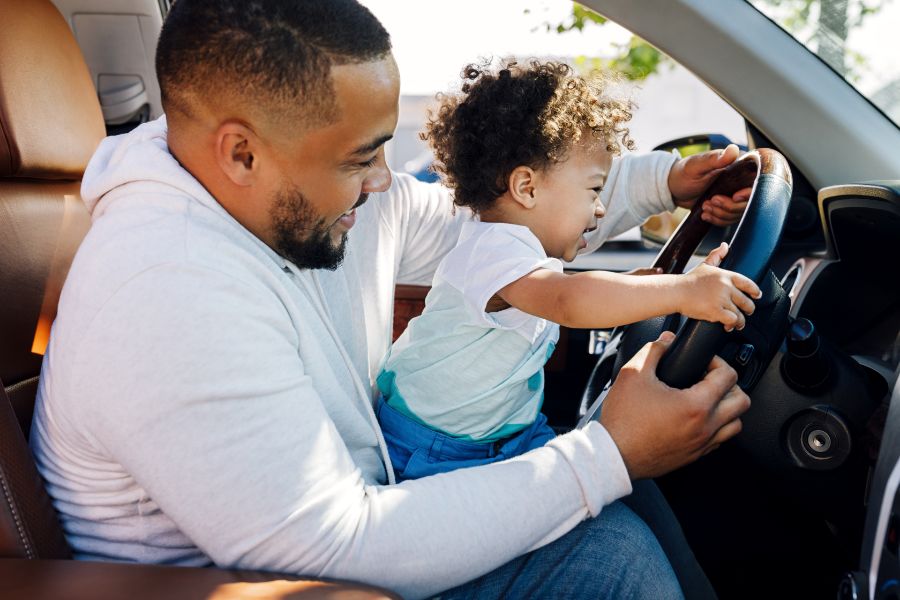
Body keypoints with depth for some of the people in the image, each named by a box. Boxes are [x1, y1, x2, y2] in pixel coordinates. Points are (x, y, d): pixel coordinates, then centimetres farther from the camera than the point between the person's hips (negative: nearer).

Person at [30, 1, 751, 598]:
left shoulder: (342, 201, -5)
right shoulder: (168, 296, -30)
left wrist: (664, 177, 6)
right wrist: (610, 456, -26)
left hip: (355, 515, 7)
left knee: (618, 542, -9)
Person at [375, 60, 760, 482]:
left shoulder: (522, 245, 7)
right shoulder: (493, 248, -26)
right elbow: (568, 301, -44)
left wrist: (637, 290, 5)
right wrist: (680, 291, -43)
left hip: (512, 431, 9)